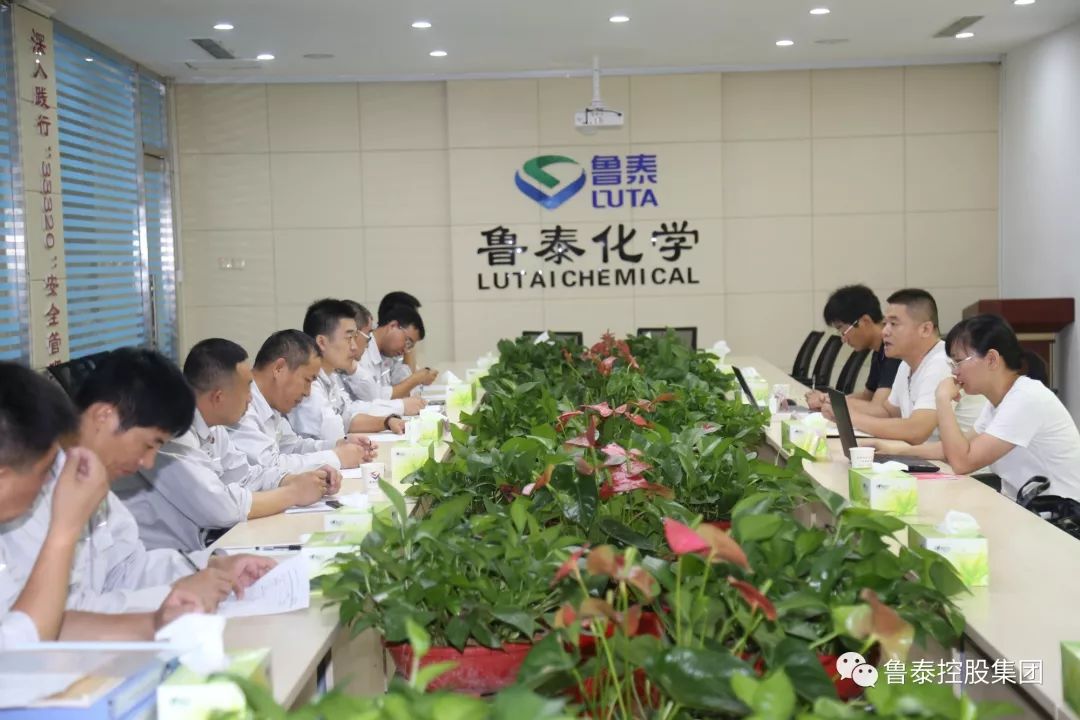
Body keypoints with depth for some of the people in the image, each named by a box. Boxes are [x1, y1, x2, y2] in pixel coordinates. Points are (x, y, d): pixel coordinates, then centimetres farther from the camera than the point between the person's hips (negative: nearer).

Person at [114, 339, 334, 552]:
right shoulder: (170, 430, -23)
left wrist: (299, 480, -2)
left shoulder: (210, 425, 4)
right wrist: (294, 493, -14)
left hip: (193, 550, 8)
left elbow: (244, 475, 15)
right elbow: (217, 508, -26)